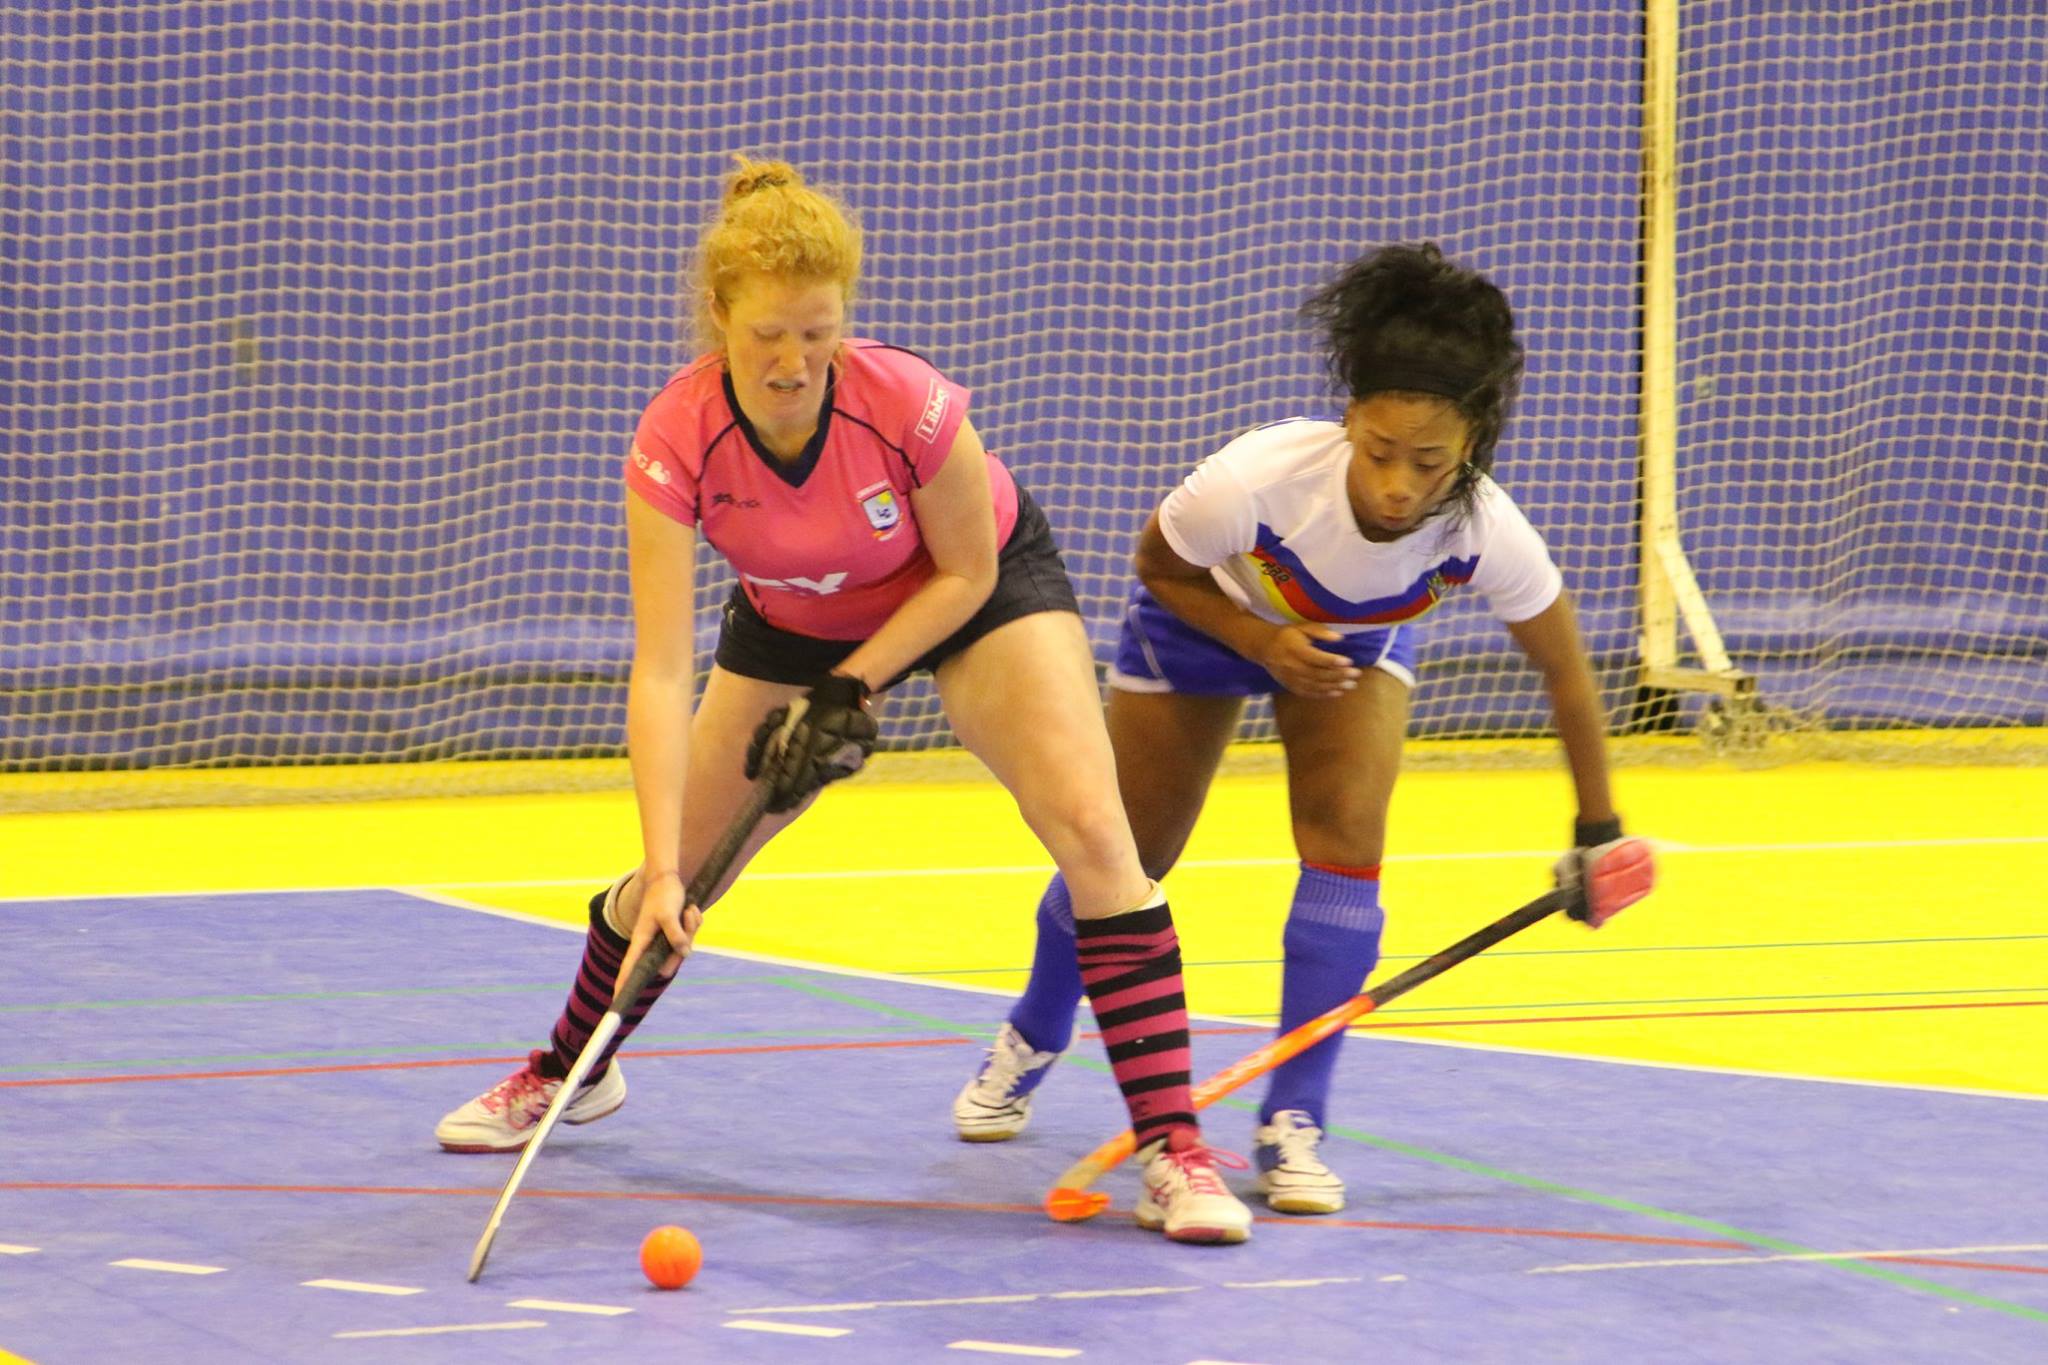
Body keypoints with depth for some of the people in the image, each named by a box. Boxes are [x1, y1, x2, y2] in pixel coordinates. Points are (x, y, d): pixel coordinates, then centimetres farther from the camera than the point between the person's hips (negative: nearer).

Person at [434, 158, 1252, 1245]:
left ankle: (1174, 1152, -20)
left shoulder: (909, 403, -36)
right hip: (794, 620, 2)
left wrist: (850, 692, -24)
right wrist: (662, 873, -41)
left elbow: (966, 574, -17)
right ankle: (569, 1073, 37)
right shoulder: (676, 441, -32)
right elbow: (660, 673, -34)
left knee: (1092, 829, -23)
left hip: (981, 585, -2)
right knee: (679, 876, 6)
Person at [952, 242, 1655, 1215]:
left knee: (1346, 840, -21)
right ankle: (1032, 1040, 39)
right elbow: (1156, 564, -19)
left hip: (1360, 639, 1)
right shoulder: (1255, 480, -43)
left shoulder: (1489, 538, -37)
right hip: (1204, 616, -1)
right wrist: (1261, 641, -34)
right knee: (1125, 855, 8)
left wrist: (1597, 828, -9)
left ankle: (1292, 1124, -9)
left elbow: (1564, 672, -18)